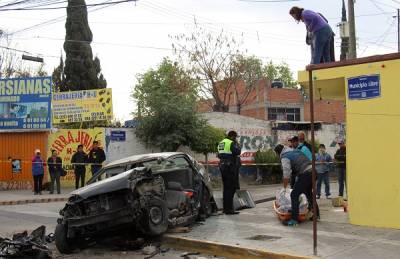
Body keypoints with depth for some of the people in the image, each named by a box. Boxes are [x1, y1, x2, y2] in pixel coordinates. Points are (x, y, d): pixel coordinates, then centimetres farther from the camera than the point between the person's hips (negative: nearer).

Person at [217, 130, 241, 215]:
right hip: (230, 167, -9)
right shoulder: (231, 143, -10)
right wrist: (237, 144, -2)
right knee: (231, 188, -7)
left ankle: (225, 208, 19)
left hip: (222, 166, 9)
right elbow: (238, 152, -16)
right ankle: (229, 209, -10)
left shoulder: (221, 143, 18)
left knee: (226, 188, 15)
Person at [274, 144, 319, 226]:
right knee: (308, 193, 27)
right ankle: (316, 214, 37)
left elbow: (286, 175, -10)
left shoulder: (285, 157, -3)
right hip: (312, 171, 9)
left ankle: (294, 219, -7)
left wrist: (284, 188, -1)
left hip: (305, 175, -9)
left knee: (294, 195, -3)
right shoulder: (295, 151, 22)